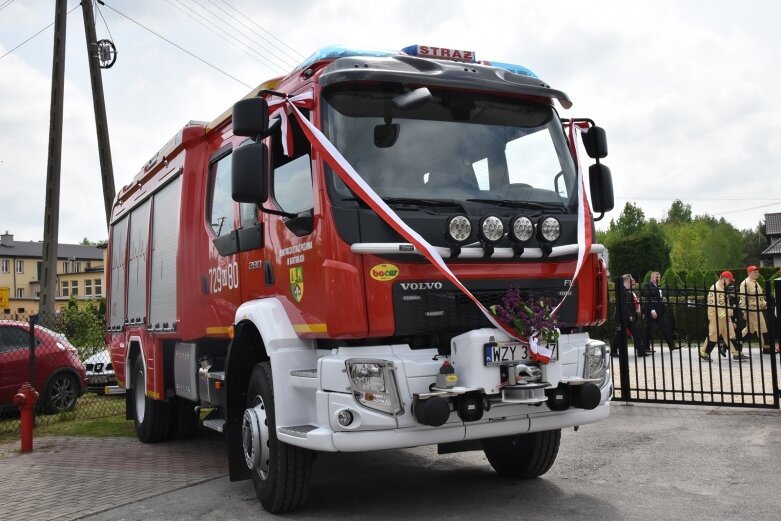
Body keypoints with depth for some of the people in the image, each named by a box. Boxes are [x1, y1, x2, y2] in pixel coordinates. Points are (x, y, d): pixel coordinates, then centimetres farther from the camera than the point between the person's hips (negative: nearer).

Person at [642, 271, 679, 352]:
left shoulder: (658, 286, 16)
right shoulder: (647, 286, -9)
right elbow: (647, 300, -18)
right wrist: (652, 310, -24)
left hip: (660, 311, 8)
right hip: (651, 311, -8)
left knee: (665, 328, 6)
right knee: (649, 329, -1)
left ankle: (671, 345, 10)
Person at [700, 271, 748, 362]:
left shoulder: (722, 288, 16)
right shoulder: (715, 288, -15)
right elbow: (713, 303, -24)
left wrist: (728, 314, 18)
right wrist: (723, 315, -26)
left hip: (724, 316, 9)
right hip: (716, 316, -9)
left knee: (730, 334, 4)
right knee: (713, 335, -3)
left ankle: (737, 354, 3)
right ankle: (704, 353, 9)